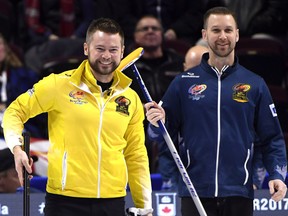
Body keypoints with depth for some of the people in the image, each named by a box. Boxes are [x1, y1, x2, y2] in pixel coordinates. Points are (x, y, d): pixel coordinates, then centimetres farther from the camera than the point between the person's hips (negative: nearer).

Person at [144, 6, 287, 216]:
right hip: (195, 193, 0)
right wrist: (158, 124, -15)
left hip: (239, 194, 1)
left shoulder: (254, 84, 7)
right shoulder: (184, 83, 6)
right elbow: (167, 134, 7)